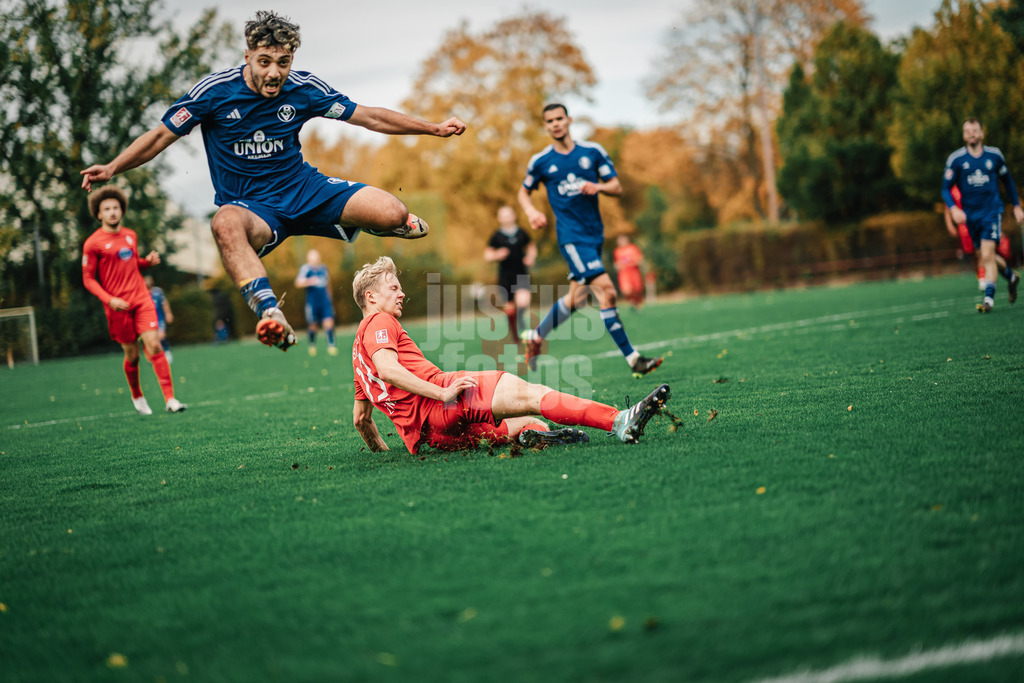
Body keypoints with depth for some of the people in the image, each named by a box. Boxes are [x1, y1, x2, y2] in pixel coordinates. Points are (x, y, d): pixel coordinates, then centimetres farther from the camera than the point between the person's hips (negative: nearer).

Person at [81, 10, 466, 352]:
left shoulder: (303, 89, -5)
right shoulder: (214, 91, -11)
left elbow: (369, 117, 5)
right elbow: (161, 136, -3)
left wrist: (435, 128, 3)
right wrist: (112, 168, -16)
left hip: (304, 189, 3)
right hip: (250, 206, -2)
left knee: (392, 215, -19)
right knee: (225, 223, -42)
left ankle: (380, 222, 23)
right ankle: (271, 315, -57)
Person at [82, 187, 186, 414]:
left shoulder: (131, 235, 12)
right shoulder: (93, 243, -4)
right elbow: (88, 279, -2)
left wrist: (148, 261, 4)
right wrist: (109, 299, -15)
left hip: (142, 299, 3)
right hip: (118, 306, -3)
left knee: (154, 345, -11)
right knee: (132, 355, 2)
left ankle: (170, 398, -12)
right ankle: (137, 396, 27)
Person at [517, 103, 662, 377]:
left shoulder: (593, 152, 5)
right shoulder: (540, 161, 1)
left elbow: (617, 187, 6)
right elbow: (524, 192, 16)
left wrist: (598, 186, -15)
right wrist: (532, 211, -5)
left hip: (595, 234, 5)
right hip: (572, 236, -5)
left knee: (576, 298, 12)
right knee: (606, 291, -17)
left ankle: (535, 336, 35)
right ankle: (632, 358, -16)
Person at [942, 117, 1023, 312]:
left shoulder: (994, 155, 1)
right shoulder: (955, 159, -3)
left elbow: (1007, 180, 16)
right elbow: (946, 188, -3)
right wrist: (953, 208, -20)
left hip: (992, 211, -2)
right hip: (970, 214, 2)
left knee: (987, 256, -16)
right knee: (983, 256, 12)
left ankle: (989, 297, -11)